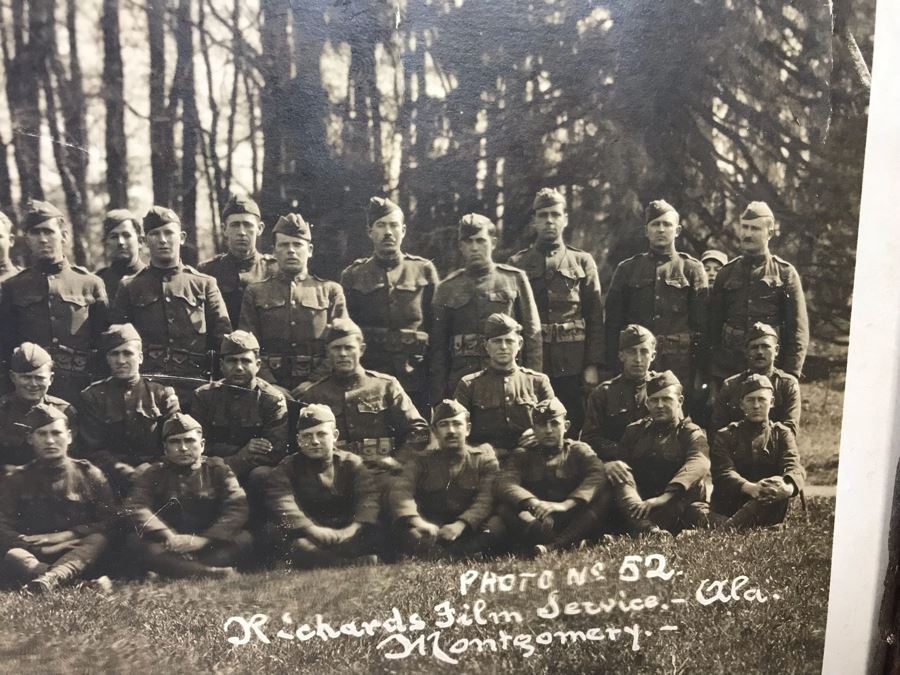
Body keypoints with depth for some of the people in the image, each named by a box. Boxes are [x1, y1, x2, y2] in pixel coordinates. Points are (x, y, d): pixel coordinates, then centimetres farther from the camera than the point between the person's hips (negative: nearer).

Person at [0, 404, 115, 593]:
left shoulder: (89, 474, 12)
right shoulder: (17, 480, 13)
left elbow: (108, 522, 3)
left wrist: (64, 536, -11)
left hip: (81, 557, 0)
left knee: (97, 540, -31)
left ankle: (51, 578, -58)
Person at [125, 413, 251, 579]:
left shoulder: (217, 469, 5)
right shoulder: (155, 474, 7)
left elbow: (237, 508, -9)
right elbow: (136, 507, -11)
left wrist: (202, 539, -22)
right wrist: (169, 537, -27)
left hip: (207, 546, 0)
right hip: (168, 545, 1)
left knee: (244, 539, -26)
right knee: (134, 541, -28)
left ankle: (170, 570, -38)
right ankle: (210, 572, -42)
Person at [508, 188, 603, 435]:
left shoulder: (583, 262, 8)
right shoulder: (517, 264, 8)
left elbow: (596, 318, 4)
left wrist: (593, 365, -4)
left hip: (573, 368, 0)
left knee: (573, 431, 5)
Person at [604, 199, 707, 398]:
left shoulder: (692, 269, 7)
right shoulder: (627, 269, 10)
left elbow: (702, 324, 3)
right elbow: (612, 323, 8)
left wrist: (701, 373, -3)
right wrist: (612, 369, 1)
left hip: (680, 365, -1)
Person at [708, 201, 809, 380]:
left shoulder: (786, 273, 4)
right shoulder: (726, 273, 10)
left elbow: (799, 329, 1)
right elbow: (713, 325, 12)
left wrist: (790, 375, -8)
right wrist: (711, 378, 6)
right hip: (726, 373, 2)